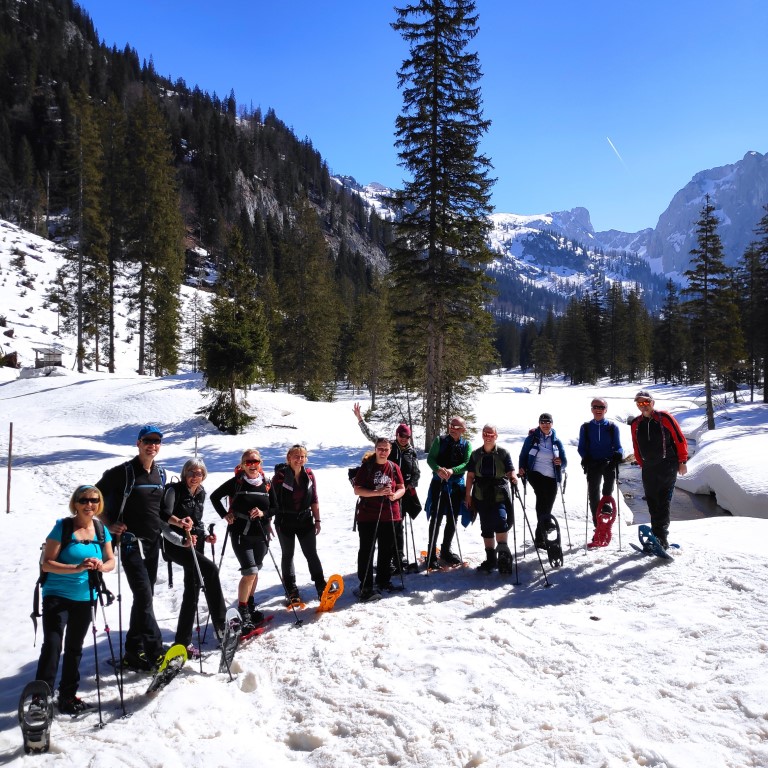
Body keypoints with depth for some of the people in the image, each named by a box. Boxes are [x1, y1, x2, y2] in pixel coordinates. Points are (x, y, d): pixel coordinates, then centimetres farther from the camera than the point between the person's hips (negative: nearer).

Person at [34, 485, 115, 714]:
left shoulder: (101, 530, 0)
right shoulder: (63, 527, -14)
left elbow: (111, 560, 5)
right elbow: (46, 564, -16)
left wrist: (102, 566, -18)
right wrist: (77, 568, -29)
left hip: (86, 599, 5)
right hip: (57, 596, -5)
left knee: (75, 648, 16)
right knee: (52, 646, -13)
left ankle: (68, 697, 28)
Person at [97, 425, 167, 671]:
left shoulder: (161, 474, 9)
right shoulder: (123, 472, -10)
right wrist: (109, 525, -12)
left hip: (153, 542, 7)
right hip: (131, 542, -6)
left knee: (144, 597, 11)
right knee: (144, 595, -13)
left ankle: (134, 653, 23)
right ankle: (156, 651, -9)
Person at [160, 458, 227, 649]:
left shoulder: (201, 494, 10)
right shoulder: (174, 490, -10)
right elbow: (163, 522, -18)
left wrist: (206, 536, 3)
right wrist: (182, 541, -29)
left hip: (195, 544, 7)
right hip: (176, 546, -7)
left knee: (192, 592, 8)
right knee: (210, 569, -26)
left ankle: (183, 640, 19)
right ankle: (221, 624, -20)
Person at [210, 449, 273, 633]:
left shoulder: (266, 484, 2)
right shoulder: (236, 482, -8)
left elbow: (275, 507, 7)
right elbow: (214, 497, 2)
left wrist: (264, 513, -12)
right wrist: (225, 515, -5)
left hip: (261, 534, 4)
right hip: (241, 534, -4)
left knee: (255, 571, 15)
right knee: (250, 573, -12)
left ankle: (250, 604, 34)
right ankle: (242, 611, 2)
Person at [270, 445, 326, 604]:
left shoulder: (309, 475, -2)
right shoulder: (280, 475, -13)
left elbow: (314, 500, 4)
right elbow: (272, 500, -11)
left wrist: (317, 520, 4)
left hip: (305, 520, 2)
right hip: (285, 522, -2)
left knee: (312, 554, 3)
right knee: (288, 555, 10)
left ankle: (321, 587, 10)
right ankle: (292, 591, 21)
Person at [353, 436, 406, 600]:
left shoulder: (394, 467, 6)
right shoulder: (366, 467, -4)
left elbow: (401, 488, 12)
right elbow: (357, 490, -8)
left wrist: (395, 495, -11)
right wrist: (377, 492, -20)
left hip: (389, 515, 4)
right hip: (368, 515, -4)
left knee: (387, 550, 14)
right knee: (366, 551, -2)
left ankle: (383, 580, 30)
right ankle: (366, 586, 2)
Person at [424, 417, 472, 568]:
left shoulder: (466, 445, 4)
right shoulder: (440, 441, 0)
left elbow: (467, 464, -8)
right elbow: (430, 458, -7)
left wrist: (452, 471, -27)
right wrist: (439, 469, -28)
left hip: (457, 485, 3)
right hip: (439, 483, -3)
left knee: (452, 520, 12)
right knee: (436, 519, -5)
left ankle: (446, 551, 29)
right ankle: (431, 555, 2)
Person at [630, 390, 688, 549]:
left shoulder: (664, 418, -6)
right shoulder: (635, 424, 8)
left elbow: (680, 439, -1)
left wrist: (682, 461, 0)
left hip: (667, 466, -5)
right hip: (648, 469, 5)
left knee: (663, 503, -9)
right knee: (652, 504, 7)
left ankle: (661, 538, -11)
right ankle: (658, 537, 14)